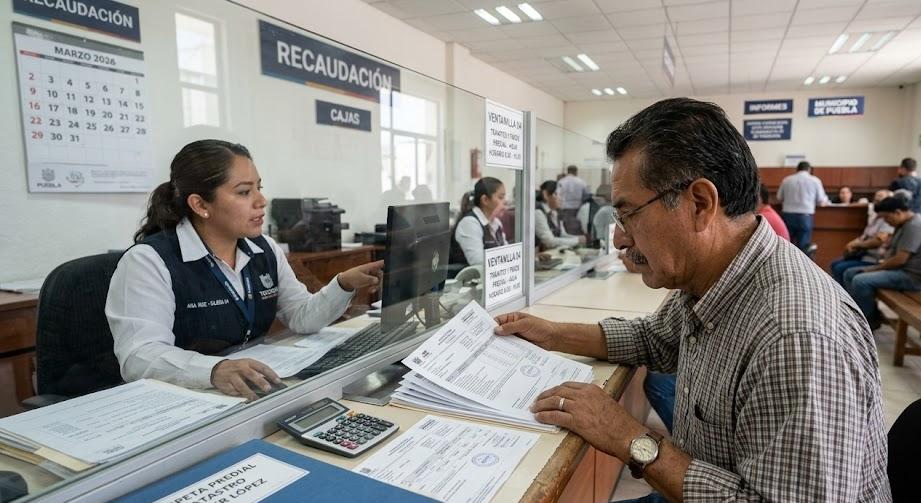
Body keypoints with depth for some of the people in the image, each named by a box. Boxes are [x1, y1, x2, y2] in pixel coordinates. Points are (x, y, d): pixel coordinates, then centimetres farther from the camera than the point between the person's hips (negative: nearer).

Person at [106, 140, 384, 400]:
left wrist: (344, 285, -11)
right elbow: (139, 356, -24)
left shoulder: (265, 250, 5)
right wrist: (215, 370, -41)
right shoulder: (149, 261, -14)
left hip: (256, 393, 5)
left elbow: (302, 317, 6)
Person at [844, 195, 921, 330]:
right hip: (899, 269, 11)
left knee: (860, 281, -26)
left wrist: (874, 269, -12)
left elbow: (900, 260, -24)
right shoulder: (904, 224, 13)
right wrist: (883, 262, 2)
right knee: (850, 274, 6)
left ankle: (870, 320, -7)